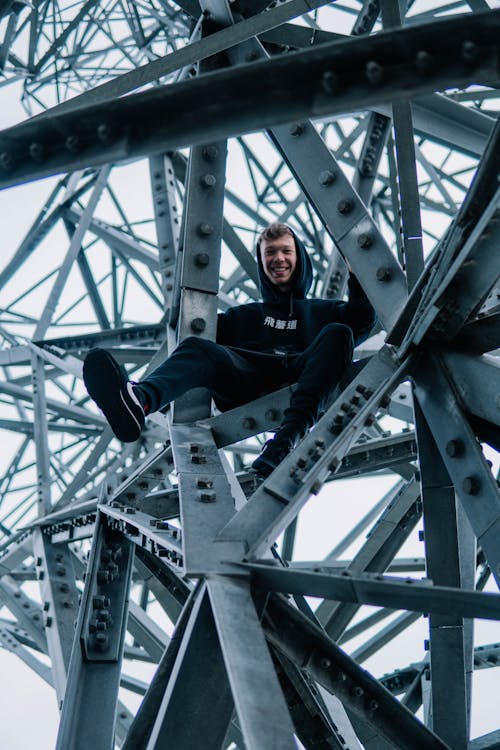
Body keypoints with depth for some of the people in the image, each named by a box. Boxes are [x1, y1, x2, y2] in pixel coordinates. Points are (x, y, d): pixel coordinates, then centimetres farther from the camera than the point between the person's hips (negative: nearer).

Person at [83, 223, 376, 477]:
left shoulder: (322, 312, 35)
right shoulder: (245, 315, 39)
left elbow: (364, 320, 13)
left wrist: (355, 273, 3)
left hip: (302, 378, -1)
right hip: (249, 379, 1)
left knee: (338, 334, -28)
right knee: (198, 347, -27)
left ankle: (290, 435, -50)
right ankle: (138, 401, -64)